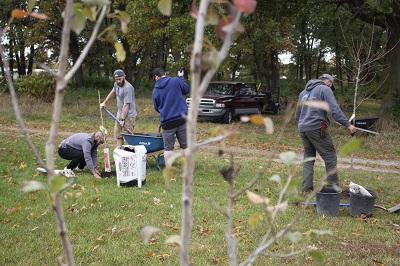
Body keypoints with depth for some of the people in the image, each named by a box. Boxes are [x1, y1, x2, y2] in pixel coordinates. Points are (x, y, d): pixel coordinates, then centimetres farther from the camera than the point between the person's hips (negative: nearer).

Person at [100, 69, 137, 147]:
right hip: (120, 114, 9)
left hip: (128, 115, -9)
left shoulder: (128, 88, -23)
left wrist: (122, 119, -24)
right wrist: (104, 102, 33)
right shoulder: (116, 84, 4)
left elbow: (126, 105, -24)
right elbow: (112, 93, 26)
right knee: (118, 135, 11)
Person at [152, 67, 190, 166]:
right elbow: (187, 90, 11)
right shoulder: (176, 81, -5)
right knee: (185, 145, 9)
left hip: (167, 122, 0)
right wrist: (181, 77, 22)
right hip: (182, 119, 0)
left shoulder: (155, 90, 2)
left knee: (168, 147, 9)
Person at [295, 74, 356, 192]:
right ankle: (334, 186, -4)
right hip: (316, 128, -7)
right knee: (330, 156, -2)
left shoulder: (304, 92, 23)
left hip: (303, 129, 8)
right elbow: (334, 109, -13)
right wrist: (347, 125, -14)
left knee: (308, 157, 14)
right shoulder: (325, 89, -1)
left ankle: (306, 187, 9)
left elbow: (297, 115, 29)